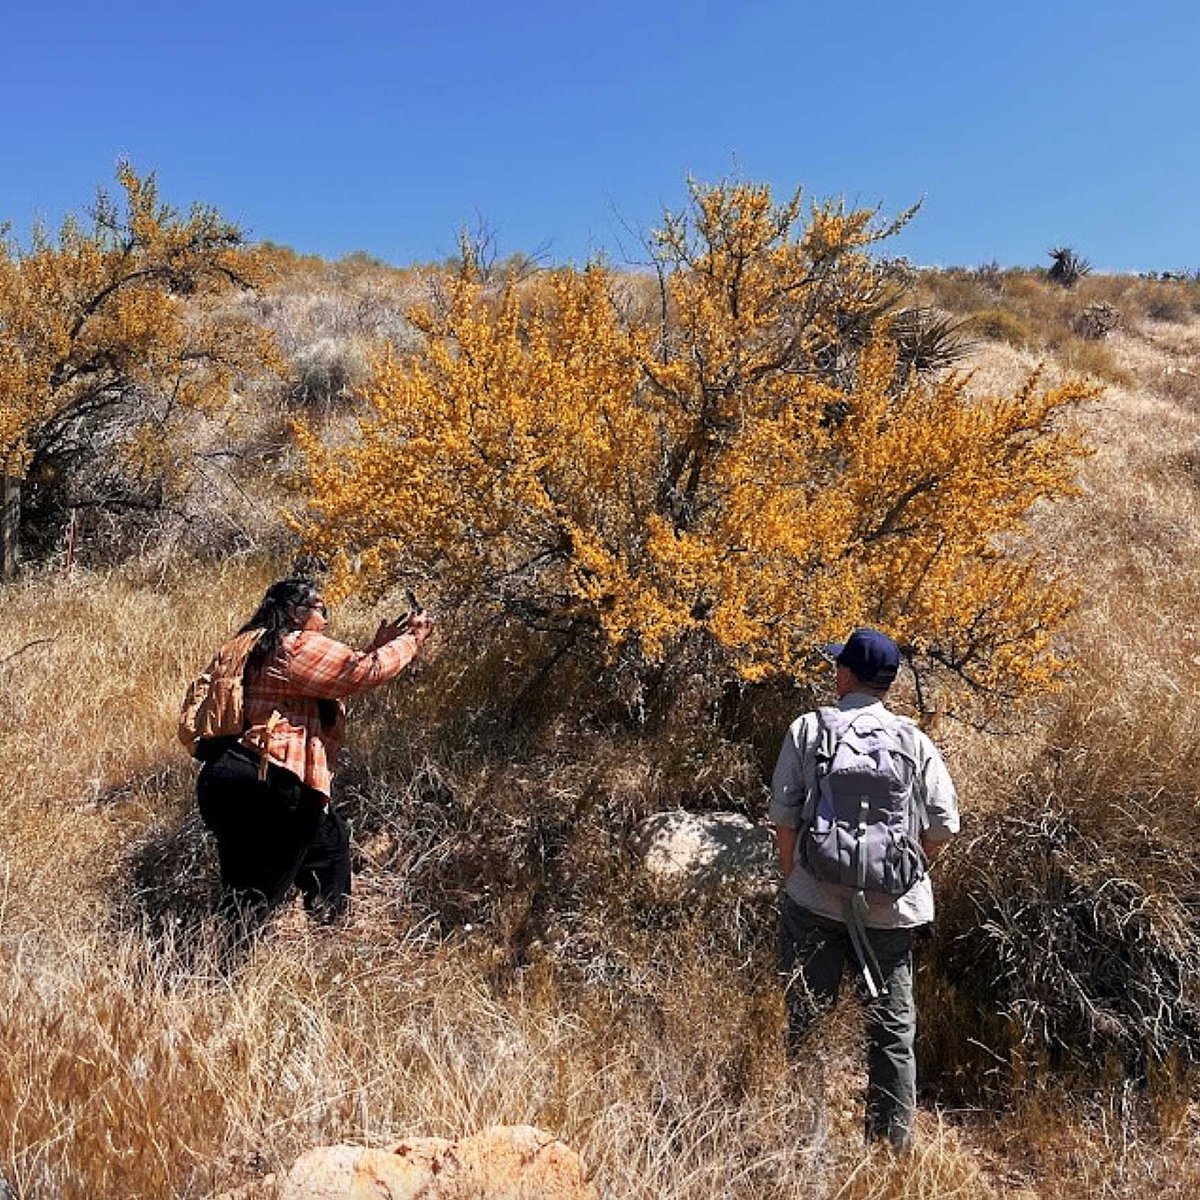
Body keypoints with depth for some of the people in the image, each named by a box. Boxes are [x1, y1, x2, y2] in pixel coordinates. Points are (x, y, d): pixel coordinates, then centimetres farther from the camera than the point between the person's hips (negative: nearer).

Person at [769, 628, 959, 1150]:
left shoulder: (809, 728, -3)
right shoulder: (913, 739, 1)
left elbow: (783, 813, -5)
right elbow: (943, 824, 0)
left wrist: (789, 873, 8)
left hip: (816, 897, -1)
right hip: (892, 906, 2)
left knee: (803, 1019, 9)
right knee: (892, 1025, 14)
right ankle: (894, 1139, 22)